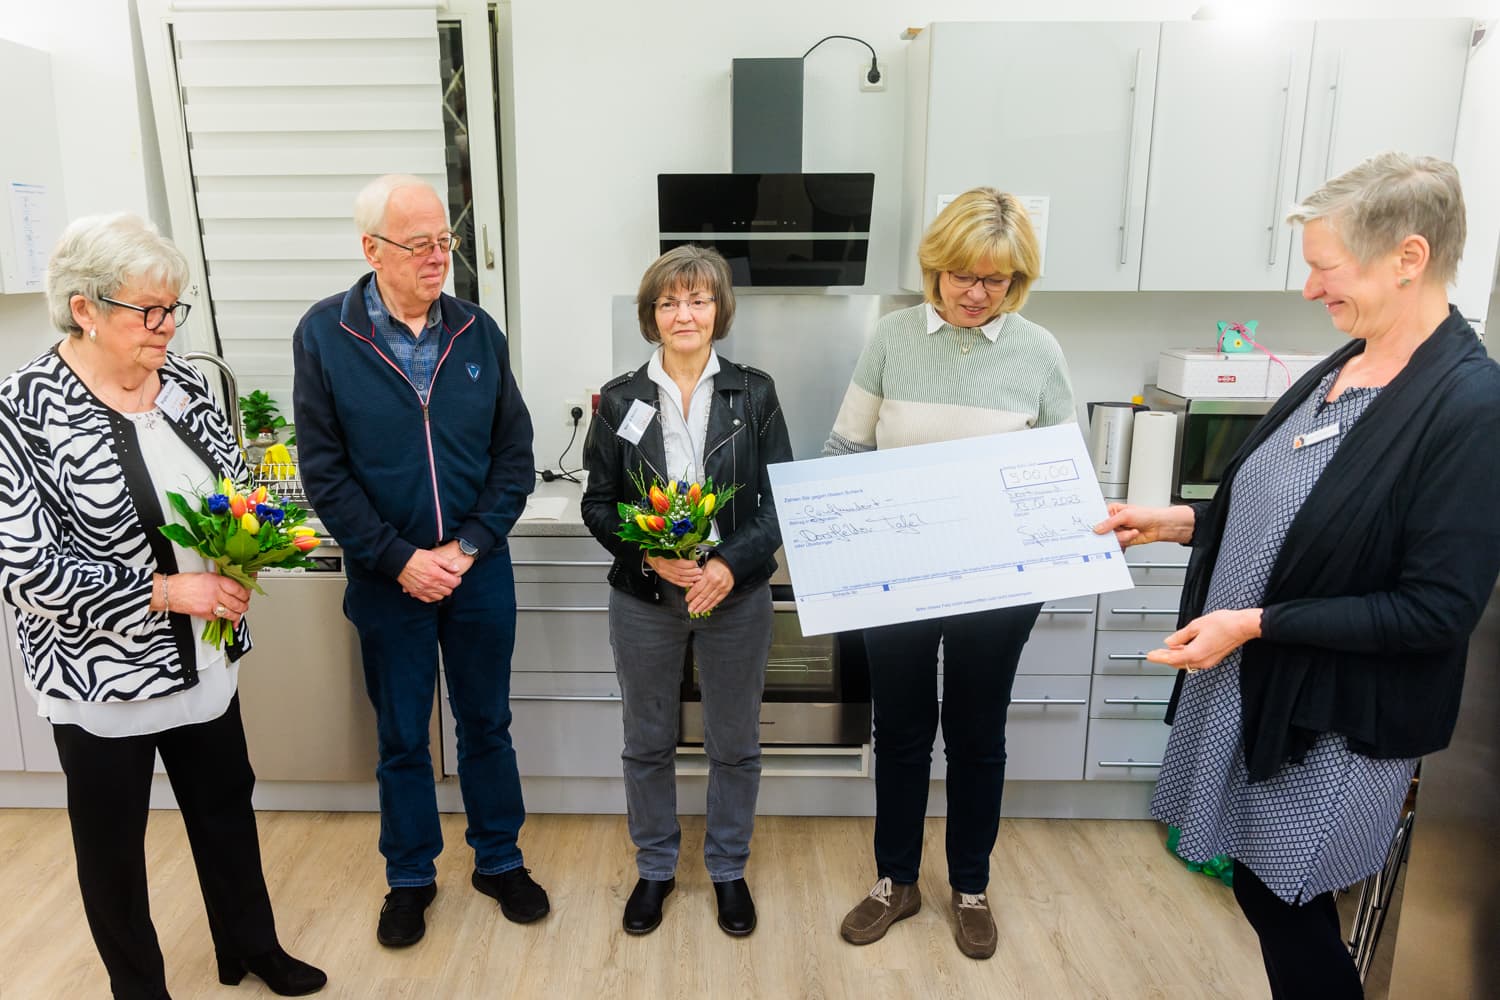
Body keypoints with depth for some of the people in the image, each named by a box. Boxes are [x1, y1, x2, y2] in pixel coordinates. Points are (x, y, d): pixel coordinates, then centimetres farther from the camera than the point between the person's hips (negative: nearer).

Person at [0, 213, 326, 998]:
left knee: (226, 807, 21)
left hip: (205, 658, 5)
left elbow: (236, 485, 10)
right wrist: (166, 590, -23)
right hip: (100, 674, -5)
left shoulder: (183, 381, -2)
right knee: (113, 842, 16)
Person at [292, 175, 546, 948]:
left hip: (480, 572, 2)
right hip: (387, 580, -1)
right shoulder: (323, 335, -8)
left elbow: (514, 456, -2)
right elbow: (324, 473, -8)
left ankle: (499, 860, 36)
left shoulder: (478, 331, -3)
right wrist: (401, 560, -13)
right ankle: (410, 877, 36)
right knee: (401, 738, 15)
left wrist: (467, 547, -11)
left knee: (487, 723, 16)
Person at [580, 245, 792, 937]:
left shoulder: (754, 393, -3)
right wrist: (651, 556, -17)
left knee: (734, 744, 14)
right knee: (647, 744, 15)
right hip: (644, 597, 1)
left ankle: (728, 869, 36)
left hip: (736, 595, 0)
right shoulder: (620, 400, -2)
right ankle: (655, 868, 38)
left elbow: (781, 497, -4)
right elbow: (597, 504, 0)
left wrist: (731, 563, -19)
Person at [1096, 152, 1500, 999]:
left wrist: (1256, 623, -21)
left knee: (1287, 904, 10)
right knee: (1262, 889, 20)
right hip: (1252, 683, 7)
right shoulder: (1340, 370, 4)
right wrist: (1179, 522, 3)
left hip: (1336, 720, -7)